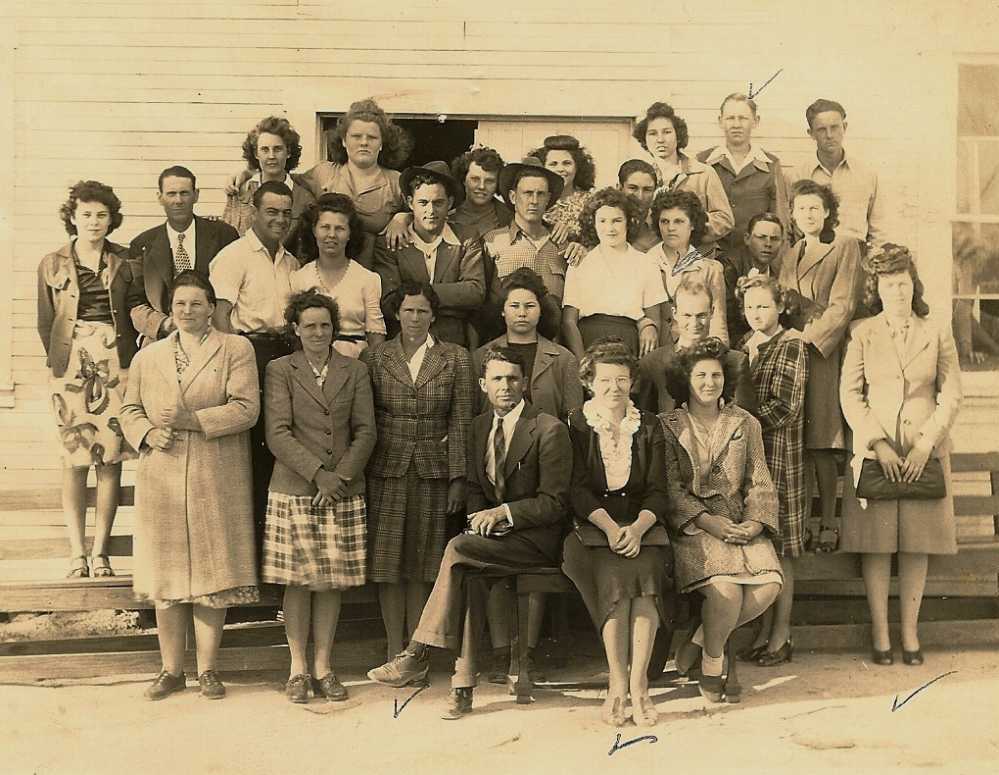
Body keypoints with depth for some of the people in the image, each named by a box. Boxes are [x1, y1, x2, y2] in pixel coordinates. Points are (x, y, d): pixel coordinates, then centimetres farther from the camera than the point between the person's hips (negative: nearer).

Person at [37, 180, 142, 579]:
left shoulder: (125, 262, 9)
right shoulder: (52, 264, 10)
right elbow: (45, 322, 11)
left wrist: (132, 359, -2)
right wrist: (59, 360, 3)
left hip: (116, 362, 0)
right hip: (71, 363, 0)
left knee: (111, 455, -3)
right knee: (74, 456, -2)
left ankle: (100, 550, 3)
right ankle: (76, 552, 2)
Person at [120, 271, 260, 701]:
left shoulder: (236, 349, 5)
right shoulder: (148, 356, 16)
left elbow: (246, 408, -6)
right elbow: (130, 409, 17)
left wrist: (192, 419, -14)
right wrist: (147, 434, -4)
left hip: (217, 480, -3)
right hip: (161, 479, 3)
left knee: (212, 573, 0)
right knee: (166, 574, 5)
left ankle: (207, 670, 10)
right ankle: (171, 670, 15)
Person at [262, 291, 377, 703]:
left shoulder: (355, 371, 11)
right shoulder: (279, 370, 3)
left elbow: (365, 430, 5)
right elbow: (278, 434, -5)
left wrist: (341, 475, -8)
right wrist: (317, 474, -13)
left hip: (343, 492, 2)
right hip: (293, 490, -2)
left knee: (333, 582, 5)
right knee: (298, 581, 1)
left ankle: (323, 668, 14)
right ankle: (298, 669, 11)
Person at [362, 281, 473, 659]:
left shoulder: (455, 358, 5)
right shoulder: (374, 356, 5)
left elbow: (460, 421, 1)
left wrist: (458, 477, -5)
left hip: (432, 471, 0)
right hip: (387, 470, 0)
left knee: (422, 563, 6)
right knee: (388, 562, 2)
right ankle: (395, 651, 12)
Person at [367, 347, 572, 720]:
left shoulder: (549, 430, -9)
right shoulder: (479, 427, 12)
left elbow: (554, 503, -11)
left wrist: (504, 512, -20)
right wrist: (482, 517, -4)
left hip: (537, 537, -6)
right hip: (495, 533, 6)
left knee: (459, 548, -28)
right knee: (470, 574, -26)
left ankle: (417, 655, -23)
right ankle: (463, 684, -24)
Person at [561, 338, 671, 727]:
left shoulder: (648, 427, 13)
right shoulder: (576, 426, 7)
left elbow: (658, 492, 5)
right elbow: (578, 490, -2)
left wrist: (637, 528, -15)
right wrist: (610, 527, -19)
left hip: (640, 527, 1)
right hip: (591, 528, -1)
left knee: (646, 572, -31)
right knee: (614, 575, -32)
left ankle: (637, 683, -31)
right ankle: (618, 682, -29)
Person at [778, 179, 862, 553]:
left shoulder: (845, 246, 4)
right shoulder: (788, 255, 22)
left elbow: (842, 304, -4)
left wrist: (810, 335, -13)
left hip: (823, 350, -5)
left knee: (820, 444, -9)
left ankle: (828, 523, -3)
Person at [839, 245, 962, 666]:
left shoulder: (937, 333, 7)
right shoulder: (863, 334, 4)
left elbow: (951, 396, 4)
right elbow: (850, 395, -1)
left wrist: (926, 444, -7)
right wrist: (879, 444, -10)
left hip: (924, 452, 1)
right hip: (874, 450, -1)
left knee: (917, 544, 3)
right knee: (876, 544, -2)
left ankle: (910, 633, 12)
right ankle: (880, 635, 5)